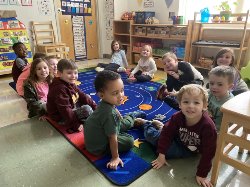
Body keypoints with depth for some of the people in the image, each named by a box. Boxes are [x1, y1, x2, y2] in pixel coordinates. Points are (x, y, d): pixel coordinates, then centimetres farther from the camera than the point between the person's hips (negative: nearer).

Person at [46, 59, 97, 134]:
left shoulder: (71, 84, 0)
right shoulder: (59, 89, -30)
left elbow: (82, 96, 5)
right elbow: (65, 110, -31)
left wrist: (94, 106, 0)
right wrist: (75, 125, -27)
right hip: (62, 117, -10)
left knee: (87, 97, 11)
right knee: (87, 109, -24)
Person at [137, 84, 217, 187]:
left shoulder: (208, 126, -36)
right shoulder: (177, 117, -28)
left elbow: (208, 152, -28)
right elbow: (167, 133, -15)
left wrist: (202, 174, -23)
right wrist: (161, 155, -13)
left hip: (190, 151, -1)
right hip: (178, 140, 2)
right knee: (151, 135, -3)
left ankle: (160, 126, 13)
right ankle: (145, 123, 34)